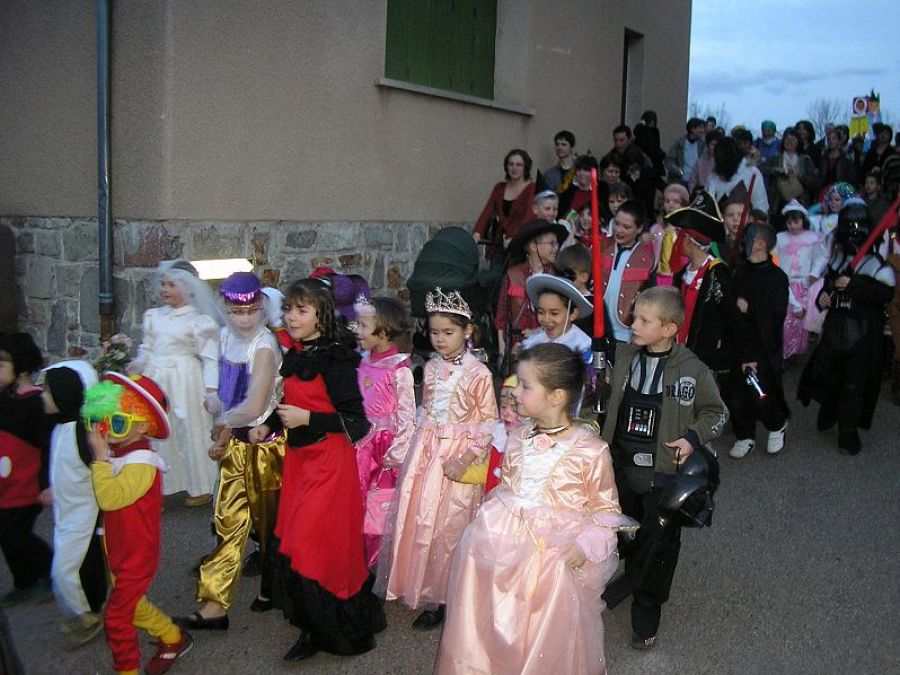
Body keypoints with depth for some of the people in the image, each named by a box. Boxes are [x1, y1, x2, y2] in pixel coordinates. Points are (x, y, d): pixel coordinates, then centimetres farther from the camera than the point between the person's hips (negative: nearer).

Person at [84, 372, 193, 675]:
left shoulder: (140, 463, -26)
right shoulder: (118, 454, 0)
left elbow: (109, 498, -37)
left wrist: (100, 457, -31)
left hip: (136, 556, -9)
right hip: (118, 551, 9)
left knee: (116, 616, -2)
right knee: (133, 605, 24)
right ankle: (174, 639, 42)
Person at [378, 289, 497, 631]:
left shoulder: (478, 373, -12)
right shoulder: (431, 367, 6)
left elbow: (489, 423, -10)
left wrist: (465, 459, -18)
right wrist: (417, 449, 10)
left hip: (456, 458, -5)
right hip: (424, 453, 5)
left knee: (448, 526, 3)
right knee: (417, 521, 9)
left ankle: (441, 598, 17)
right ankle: (423, 588, 26)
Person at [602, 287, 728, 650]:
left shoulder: (693, 370, -14)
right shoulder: (623, 355, -5)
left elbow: (717, 413, 0)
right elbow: (610, 401, 12)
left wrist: (693, 437, -14)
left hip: (664, 474, -3)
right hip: (622, 468, 3)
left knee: (658, 546, 9)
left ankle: (646, 617, 28)